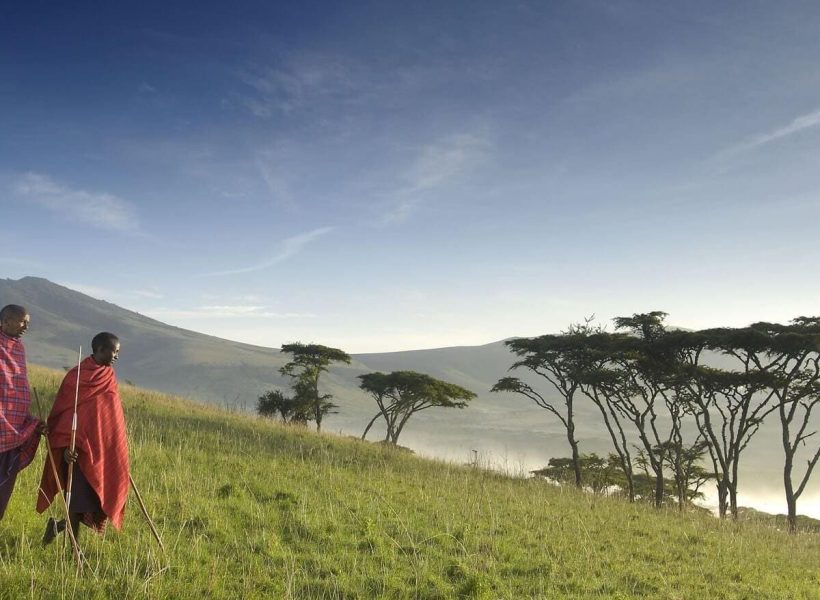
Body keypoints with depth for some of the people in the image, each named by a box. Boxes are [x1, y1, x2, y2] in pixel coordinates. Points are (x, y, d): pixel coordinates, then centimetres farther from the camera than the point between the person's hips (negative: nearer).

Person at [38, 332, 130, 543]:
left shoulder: (108, 377, 9)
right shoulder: (76, 376, -9)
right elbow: (64, 411, -13)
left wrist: (119, 451, 17)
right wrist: (66, 445, -22)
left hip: (101, 450, 6)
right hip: (79, 449, -6)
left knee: (99, 495, 5)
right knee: (79, 495, -1)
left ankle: (59, 525, 24)